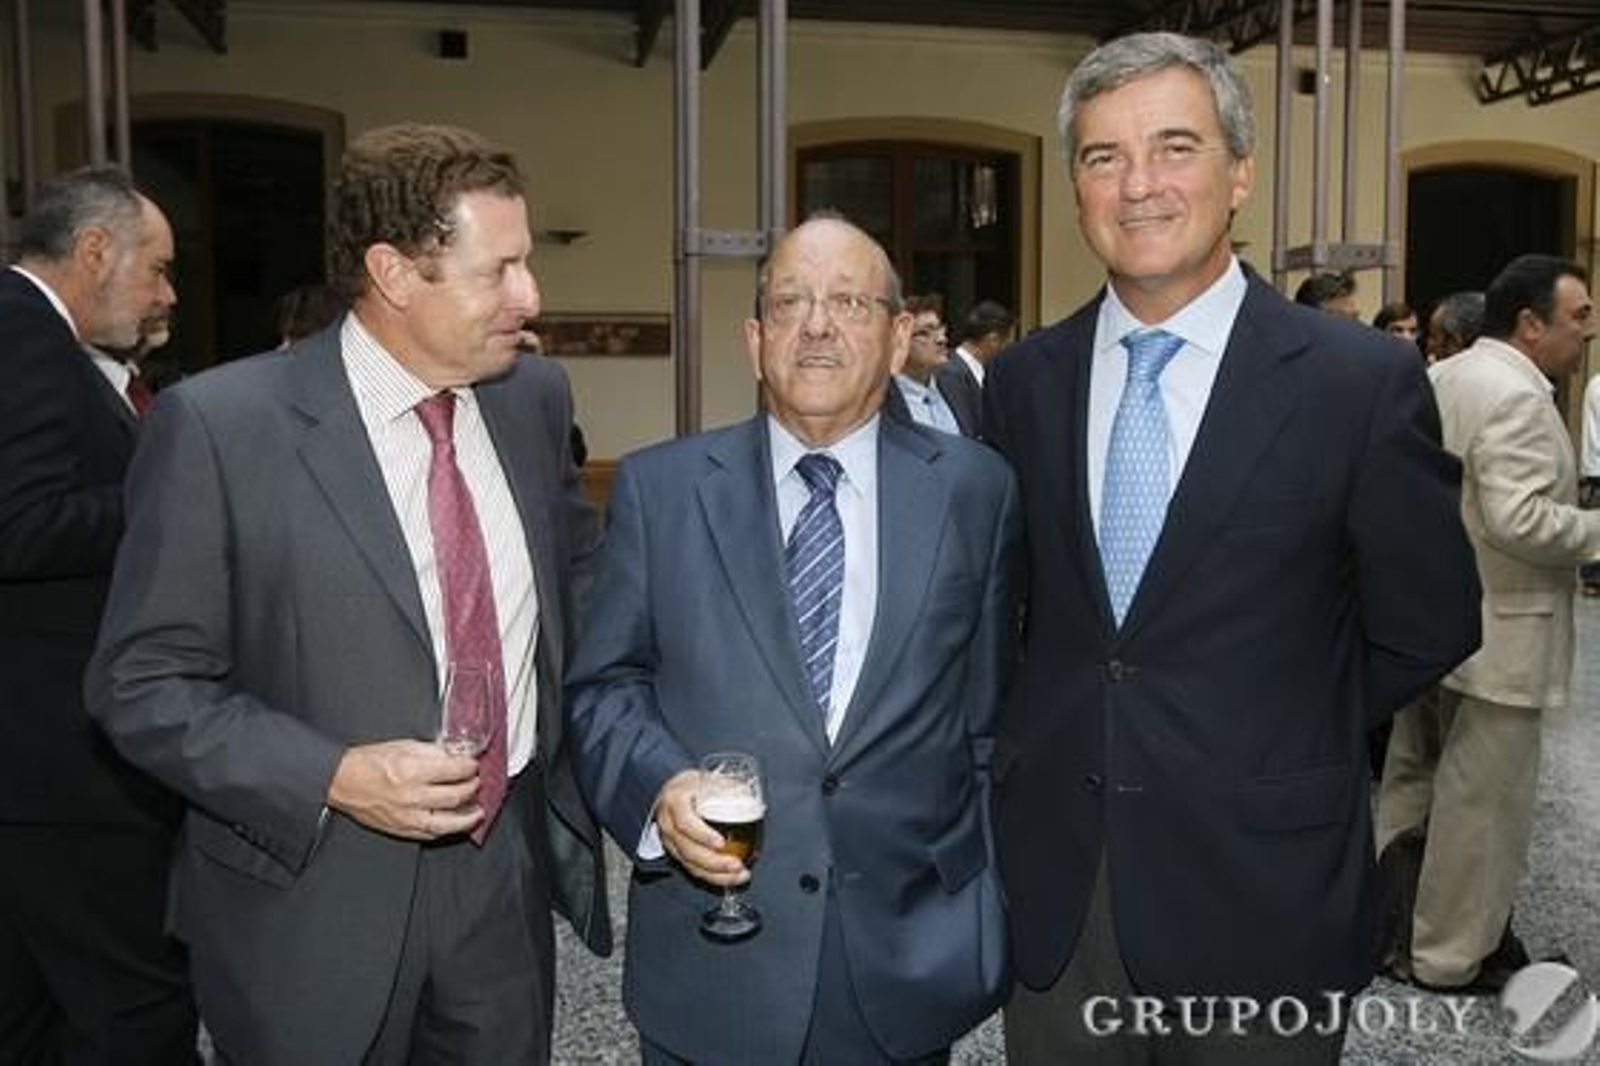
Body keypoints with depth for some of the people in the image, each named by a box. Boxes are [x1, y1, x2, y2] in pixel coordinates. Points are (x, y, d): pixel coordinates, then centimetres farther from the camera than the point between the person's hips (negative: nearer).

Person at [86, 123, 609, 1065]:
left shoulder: (536, 397, 1)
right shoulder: (218, 424, -14)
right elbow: (143, 681, -10)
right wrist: (331, 777, -21)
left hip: (510, 871, 4)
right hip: (317, 898, -4)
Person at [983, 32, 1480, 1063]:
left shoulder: (1363, 380, -10)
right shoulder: (1025, 380, 1)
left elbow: (1427, 626, -1)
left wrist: (1279, 743, 4)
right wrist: (1070, 736, 4)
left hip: (1260, 893, -2)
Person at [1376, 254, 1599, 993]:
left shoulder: (1440, 378, 11)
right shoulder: (1515, 394, -19)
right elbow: (1519, 519, -27)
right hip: (1493, 631, -10)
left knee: (1414, 777, 19)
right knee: (1482, 798, 3)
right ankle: (1452, 955, 16)